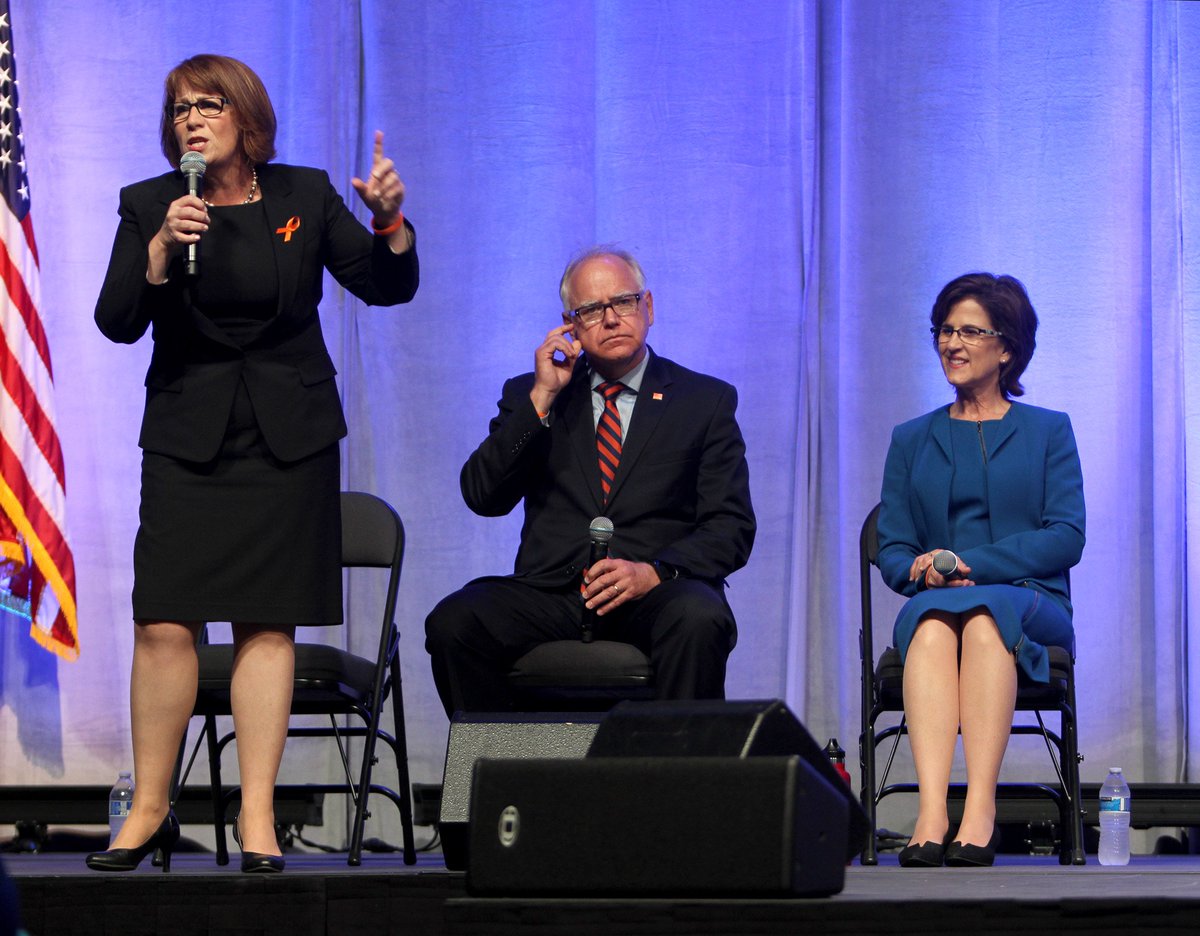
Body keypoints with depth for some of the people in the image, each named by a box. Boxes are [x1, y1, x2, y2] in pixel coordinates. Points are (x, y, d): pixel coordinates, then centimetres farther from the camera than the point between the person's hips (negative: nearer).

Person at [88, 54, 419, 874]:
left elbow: (386, 286, 6)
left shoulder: (305, 196, 5)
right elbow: (116, 322, -5)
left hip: (288, 438, 0)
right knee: (165, 625, -8)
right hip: (187, 435, 0)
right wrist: (162, 247, -19)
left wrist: (390, 221, -12)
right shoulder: (150, 206, 3)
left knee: (267, 624, -2)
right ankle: (150, 812, 3)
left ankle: (258, 819, 1)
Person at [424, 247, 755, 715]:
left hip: (655, 593, -1)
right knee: (452, 622, -26)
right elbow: (483, 497, 4)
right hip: (551, 591, 2)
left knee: (698, 620, -35)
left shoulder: (706, 400, 13)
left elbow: (732, 528, 5)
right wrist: (542, 398, -3)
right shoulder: (529, 396, 17)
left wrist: (654, 572, -14)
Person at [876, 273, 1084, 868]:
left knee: (983, 617, -38)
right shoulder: (912, 440, 22)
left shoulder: (1048, 431, 14)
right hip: (932, 603, 2)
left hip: (1029, 603, -2)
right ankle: (931, 812, -53)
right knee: (933, 622, -36)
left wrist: (969, 564, -12)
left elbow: (1066, 538, 1)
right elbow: (892, 551, 14)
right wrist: (923, 572, -11)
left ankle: (980, 812, -49)